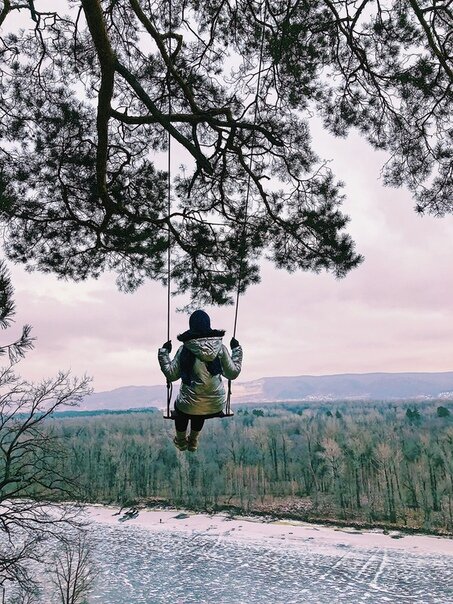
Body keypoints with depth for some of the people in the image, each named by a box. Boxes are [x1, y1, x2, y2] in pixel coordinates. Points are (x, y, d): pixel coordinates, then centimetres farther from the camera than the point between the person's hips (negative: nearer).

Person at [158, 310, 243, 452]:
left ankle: (181, 441, 54)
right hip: (216, 407, 3)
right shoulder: (220, 347, -9)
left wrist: (164, 352, 4)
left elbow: (171, 375, -6)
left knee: (179, 406, 35)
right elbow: (233, 373, -1)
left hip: (190, 406, -2)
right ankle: (193, 441, 56)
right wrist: (236, 350, 11)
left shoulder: (184, 350, -15)